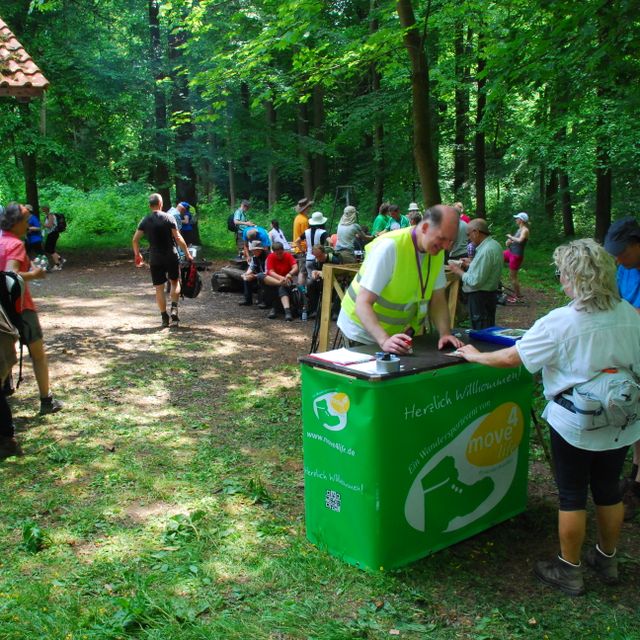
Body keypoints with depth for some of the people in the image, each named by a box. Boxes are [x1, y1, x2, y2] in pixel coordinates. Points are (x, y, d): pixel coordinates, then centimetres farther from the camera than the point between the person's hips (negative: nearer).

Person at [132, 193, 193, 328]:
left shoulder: (145, 221, 2)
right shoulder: (169, 217, -6)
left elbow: (135, 239, 0)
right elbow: (178, 237, -10)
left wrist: (137, 255, 14)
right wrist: (187, 253, -3)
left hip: (155, 259, 2)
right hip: (171, 257, -2)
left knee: (159, 288, 6)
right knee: (175, 282, 16)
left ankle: (164, 317, 7)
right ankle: (174, 309, -1)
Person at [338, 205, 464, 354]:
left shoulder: (437, 251, -6)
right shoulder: (389, 247, -26)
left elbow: (437, 299, -3)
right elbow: (363, 304, -30)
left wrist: (445, 333, -19)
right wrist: (384, 341, -43)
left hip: (399, 333, 6)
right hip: (363, 333, -6)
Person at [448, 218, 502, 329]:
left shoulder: (486, 251, -23)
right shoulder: (494, 245, 8)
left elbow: (475, 281, -25)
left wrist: (458, 271, -12)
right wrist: (471, 264, 12)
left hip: (479, 298, -10)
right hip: (490, 294, 10)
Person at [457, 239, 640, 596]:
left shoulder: (560, 323, -20)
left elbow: (511, 358, -15)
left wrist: (474, 356, 1)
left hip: (575, 424, -5)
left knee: (573, 497, 9)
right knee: (609, 491, 21)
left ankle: (570, 571, 23)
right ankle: (607, 560, 39)